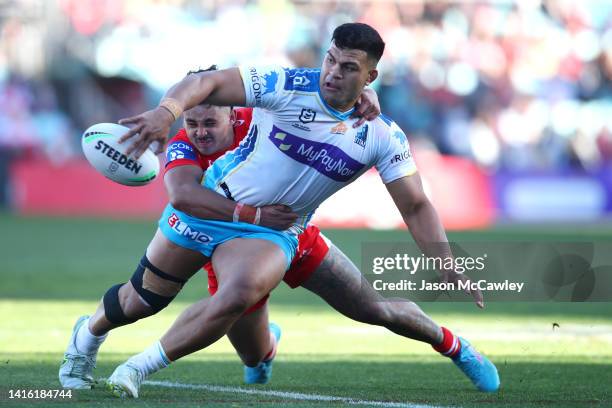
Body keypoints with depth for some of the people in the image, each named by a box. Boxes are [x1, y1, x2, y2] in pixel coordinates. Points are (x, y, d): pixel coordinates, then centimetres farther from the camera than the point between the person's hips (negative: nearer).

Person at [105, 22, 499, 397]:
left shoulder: (383, 137, -7)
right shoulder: (288, 86, -16)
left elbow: (416, 207, -3)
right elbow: (208, 83, -21)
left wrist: (448, 267, -16)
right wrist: (167, 111, -42)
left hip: (271, 232, -1)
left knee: (240, 294, -30)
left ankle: (141, 366, -22)